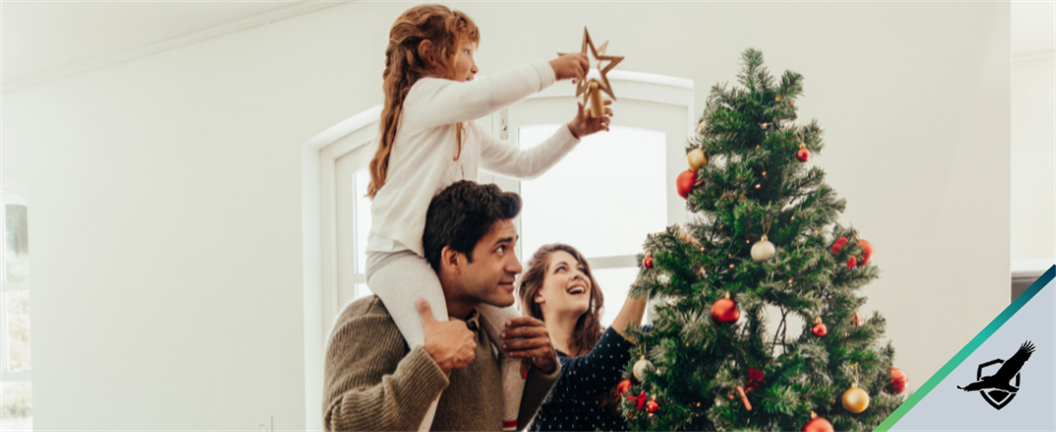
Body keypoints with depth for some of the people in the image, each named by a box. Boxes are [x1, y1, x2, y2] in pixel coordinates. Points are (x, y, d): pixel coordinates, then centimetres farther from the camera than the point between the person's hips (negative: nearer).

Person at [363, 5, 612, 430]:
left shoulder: (466, 130, 27)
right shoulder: (423, 95, -3)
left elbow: (524, 163, 29)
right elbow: (487, 94, -22)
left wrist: (574, 130, 18)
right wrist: (551, 69, -11)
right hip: (400, 252, -10)